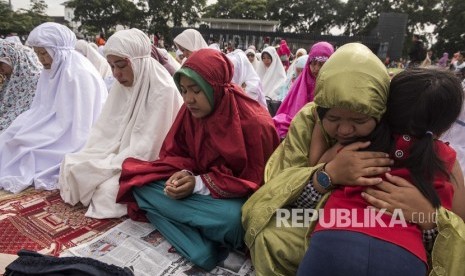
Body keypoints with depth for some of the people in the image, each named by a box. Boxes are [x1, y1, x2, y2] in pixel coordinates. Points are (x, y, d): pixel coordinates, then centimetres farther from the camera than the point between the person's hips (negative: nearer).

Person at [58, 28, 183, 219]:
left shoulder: (163, 91, -22)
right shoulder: (122, 85, 3)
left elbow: (146, 148, -23)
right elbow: (105, 128, 6)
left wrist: (108, 167, -20)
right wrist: (86, 159, -6)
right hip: (118, 154, 7)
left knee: (108, 189, -25)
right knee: (71, 168, -4)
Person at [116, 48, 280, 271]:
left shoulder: (254, 123, -20)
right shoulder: (190, 111, -5)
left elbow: (255, 181, -17)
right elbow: (174, 153, 4)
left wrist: (200, 184, -24)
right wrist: (183, 174, -20)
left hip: (237, 197, -5)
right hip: (196, 182, 6)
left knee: (231, 219, -40)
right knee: (142, 185, -16)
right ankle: (203, 249, -23)